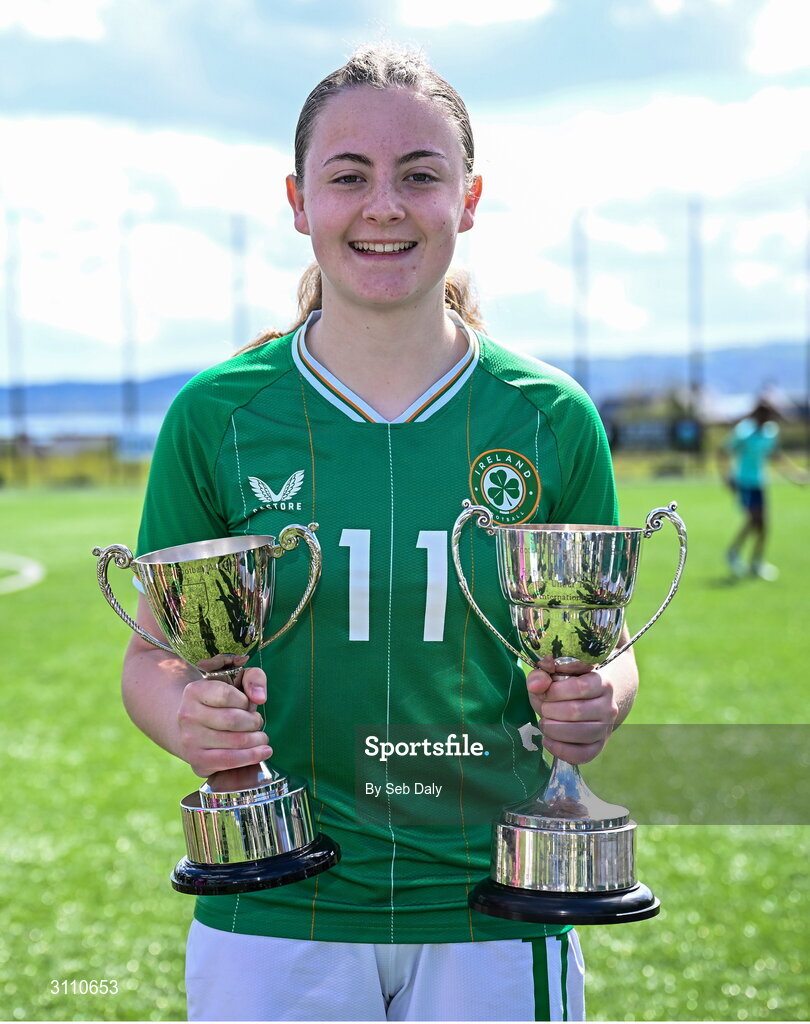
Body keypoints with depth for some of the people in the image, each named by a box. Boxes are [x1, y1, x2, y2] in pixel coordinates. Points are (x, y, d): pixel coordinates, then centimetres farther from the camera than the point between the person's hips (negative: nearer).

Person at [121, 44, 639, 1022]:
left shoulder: (551, 420, -1)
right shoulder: (216, 417, -3)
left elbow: (607, 653, 8)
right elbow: (154, 657, 5)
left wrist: (593, 703, -15)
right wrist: (186, 718, -17)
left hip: (493, 915, 1)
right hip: (272, 917, 0)